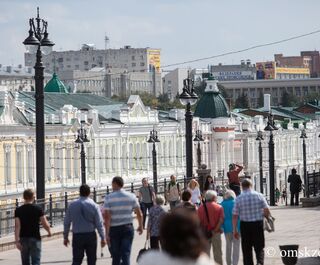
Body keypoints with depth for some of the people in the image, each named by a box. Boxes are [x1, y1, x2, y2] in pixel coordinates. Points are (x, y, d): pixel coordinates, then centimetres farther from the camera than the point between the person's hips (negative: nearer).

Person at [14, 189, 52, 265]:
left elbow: (17, 226, -9)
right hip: (35, 238, -2)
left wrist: (17, 241, -11)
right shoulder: (38, 209, -5)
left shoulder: (18, 210, -2)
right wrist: (49, 232, 15)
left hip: (23, 239, 2)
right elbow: (45, 224, -6)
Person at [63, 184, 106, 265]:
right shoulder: (94, 206, -5)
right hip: (91, 235, -1)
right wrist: (103, 238, 2)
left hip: (77, 236, 1)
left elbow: (66, 223, 4)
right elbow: (99, 223, -5)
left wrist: (65, 237, 14)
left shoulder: (72, 205, 0)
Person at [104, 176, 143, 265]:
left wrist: (107, 234, -13)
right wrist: (140, 226, 18)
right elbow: (139, 214, 2)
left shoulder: (108, 198, -8)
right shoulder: (131, 197, -1)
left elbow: (107, 217, -14)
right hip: (128, 228, 1)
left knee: (116, 257, 12)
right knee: (126, 254, -2)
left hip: (114, 229, -1)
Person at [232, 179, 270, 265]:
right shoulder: (259, 196, -4)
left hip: (245, 225, 0)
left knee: (246, 249, 11)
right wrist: (262, 215, 16)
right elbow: (267, 211, -6)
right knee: (259, 248, 8)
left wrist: (235, 230, 1)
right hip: (258, 224, 0)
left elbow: (235, 216, -5)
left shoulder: (238, 198, -3)